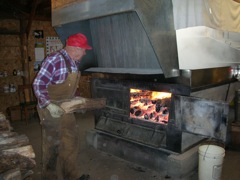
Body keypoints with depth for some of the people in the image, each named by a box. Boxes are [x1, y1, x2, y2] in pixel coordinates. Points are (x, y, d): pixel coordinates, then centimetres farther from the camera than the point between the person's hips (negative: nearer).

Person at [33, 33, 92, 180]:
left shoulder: (74, 63, 5)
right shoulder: (55, 60, -22)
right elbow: (38, 84, -22)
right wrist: (49, 105, -28)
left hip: (66, 108, 9)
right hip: (51, 109, -9)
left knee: (71, 142, 15)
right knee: (53, 145, 3)